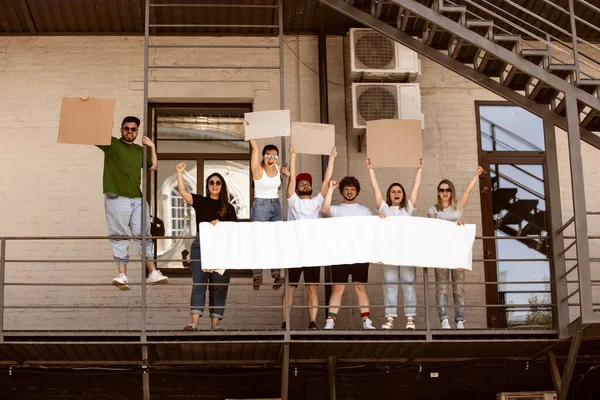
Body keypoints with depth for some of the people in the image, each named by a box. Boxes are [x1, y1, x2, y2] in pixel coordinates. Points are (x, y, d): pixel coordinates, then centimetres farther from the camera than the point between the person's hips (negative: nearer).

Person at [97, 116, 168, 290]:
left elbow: (154, 166, 23)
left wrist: (152, 147, 12)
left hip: (137, 199, 5)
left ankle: (152, 272, 4)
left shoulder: (140, 150, 21)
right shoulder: (111, 144, 5)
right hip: (116, 198, -4)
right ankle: (122, 275, -9)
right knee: (119, 236, -6)